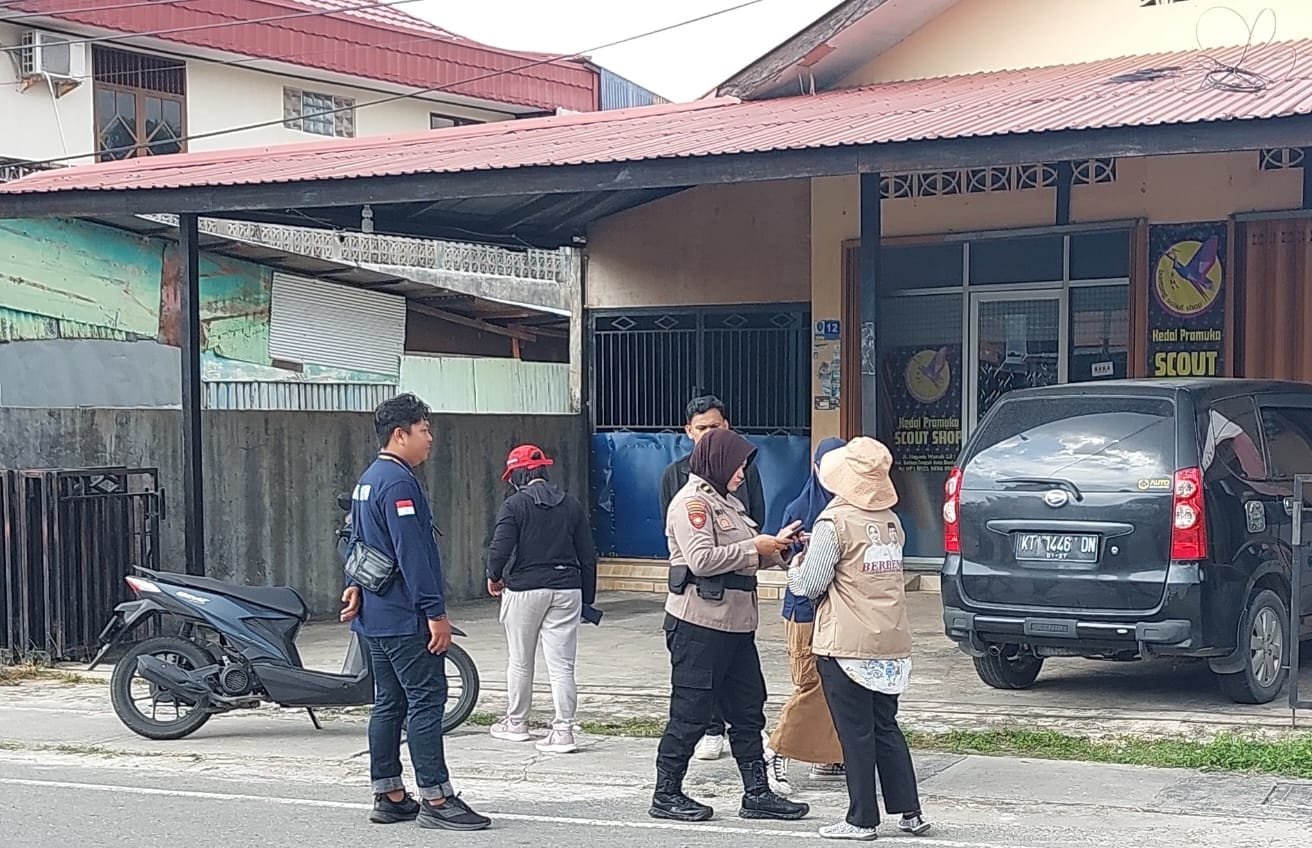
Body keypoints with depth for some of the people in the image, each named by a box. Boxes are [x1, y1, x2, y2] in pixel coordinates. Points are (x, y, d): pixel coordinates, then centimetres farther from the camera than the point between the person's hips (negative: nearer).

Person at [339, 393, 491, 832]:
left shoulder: (367, 480, 17)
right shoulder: (398, 482, -17)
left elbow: (356, 540, 24)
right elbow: (412, 553, -21)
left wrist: (356, 585, 23)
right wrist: (436, 612, -21)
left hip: (375, 616, 11)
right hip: (406, 619, -10)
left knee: (389, 704, 12)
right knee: (427, 701, -8)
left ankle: (388, 797, 17)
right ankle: (435, 799, -7)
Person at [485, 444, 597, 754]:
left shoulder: (515, 505, -7)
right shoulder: (571, 505, 7)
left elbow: (500, 548, -14)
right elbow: (588, 556, 8)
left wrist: (494, 578, 6)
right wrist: (587, 599, 14)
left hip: (525, 590, -3)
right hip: (566, 589, 3)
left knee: (520, 662, 12)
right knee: (562, 665, 2)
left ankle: (516, 723, 24)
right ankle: (563, 731, -3)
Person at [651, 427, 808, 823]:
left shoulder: (728, 501, 20)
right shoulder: (692, 501, -11)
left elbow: (748, 557, 23)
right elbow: (702, 559, -22)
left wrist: (776, 543, 6)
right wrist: (756, 547, -15)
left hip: (735, 625, 10)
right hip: (699, 625, -10)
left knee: (748, 710, 10)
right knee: (690, 713, -1)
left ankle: (757, 794, 16)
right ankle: (666, 795, 9)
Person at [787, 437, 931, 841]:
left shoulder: (834, 522, -13)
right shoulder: (891, 521, 9)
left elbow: (811, 584, -12)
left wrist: (796, 565, 9)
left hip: (847, 645, -6)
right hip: (892, 643, 6)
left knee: (856, 733, 1)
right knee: (886, 727, 15)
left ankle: (861, 819, 7)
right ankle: (909, 812, 16)